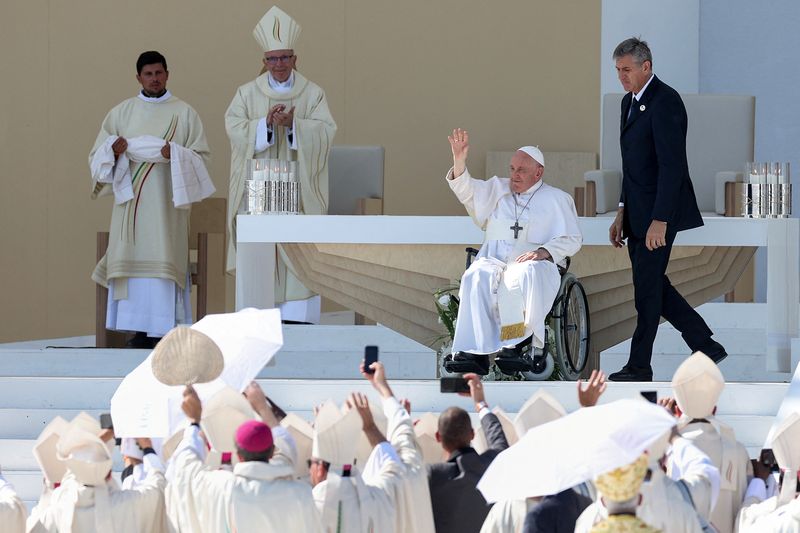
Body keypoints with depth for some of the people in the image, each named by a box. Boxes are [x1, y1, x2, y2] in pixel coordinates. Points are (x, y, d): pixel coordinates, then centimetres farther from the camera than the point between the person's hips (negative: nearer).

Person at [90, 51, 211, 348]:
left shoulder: (184, 113, 7)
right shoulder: (121, 113, 13)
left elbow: (200, 156, 3)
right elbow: (97, 156, 13)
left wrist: (175, 154, -15)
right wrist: (114, 149, -9)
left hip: (166, 202, -2)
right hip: (131, 199, 2)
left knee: (163, 257, -9)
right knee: (134, 257, -3)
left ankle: (164, 329, -9)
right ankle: (139, 330, -2)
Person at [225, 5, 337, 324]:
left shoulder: (313, 94, 7)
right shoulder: (247, 94, 9)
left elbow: (325, 130, -5)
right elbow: (235, 129, -4)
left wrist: (293, 124, -21)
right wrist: (267, 123, -19)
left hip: (297, 189, 0)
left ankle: (297, 319, -7)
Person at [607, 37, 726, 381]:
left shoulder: (665, 102, -17)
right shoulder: (630, 101, 13)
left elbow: (671, 165, -22)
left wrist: (659, 221, -25)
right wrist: (623, 212, 16)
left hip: (659, 211, -10)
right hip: (637, 211, 10)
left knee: (647, 286, -2)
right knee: (653, 285, 11)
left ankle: (639, 366, 6)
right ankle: (706, 346, 20)